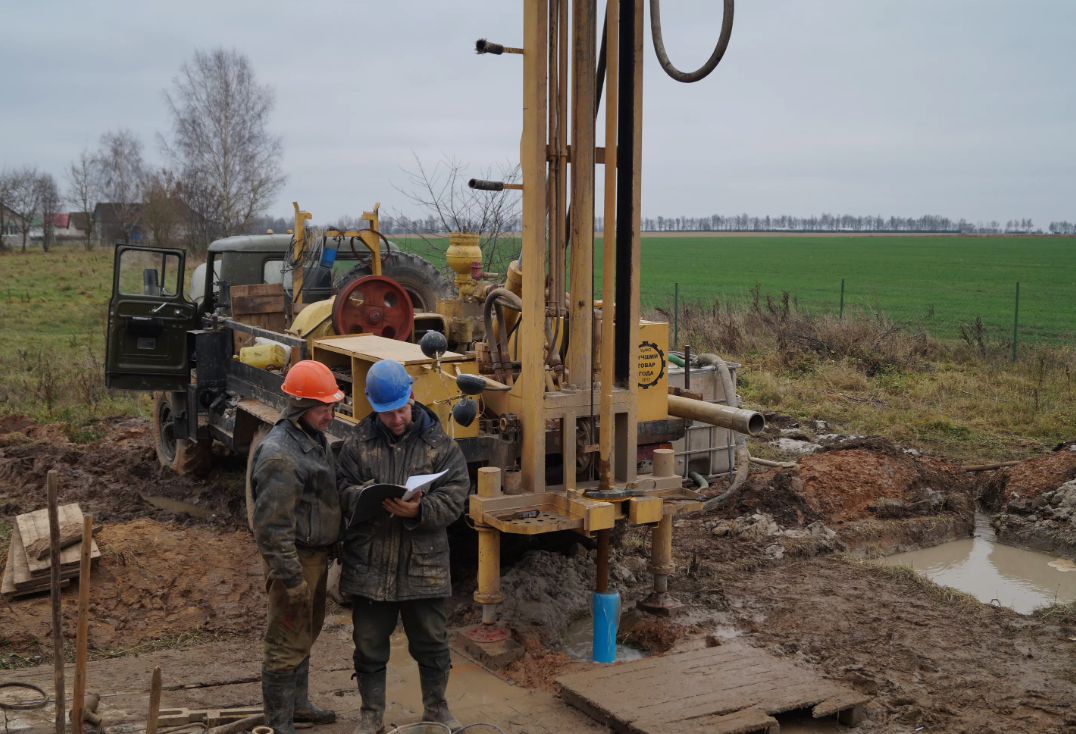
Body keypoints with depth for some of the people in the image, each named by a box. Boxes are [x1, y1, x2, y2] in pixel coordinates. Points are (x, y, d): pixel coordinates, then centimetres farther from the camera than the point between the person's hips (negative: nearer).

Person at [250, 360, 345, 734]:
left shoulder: (315, 438, 7)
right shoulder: (278, 454, -24)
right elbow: (272, 526, -25)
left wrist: (333, 549, 21)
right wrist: (292, 579, -23)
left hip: (317, 554, 10)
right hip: (295, 559, -10)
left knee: (306, 633, 23)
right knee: (287, 643, 2)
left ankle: (298, 703, 39)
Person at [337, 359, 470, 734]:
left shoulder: (439, 443, -2)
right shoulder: (359, 442, 0)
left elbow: (455, 495, -8)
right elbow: (342, 491, -3)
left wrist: (419, 510, -25)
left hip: (424, 564, 0)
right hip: (369, 564, 1)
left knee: (431, 642, 14)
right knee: (370, 644, 13)